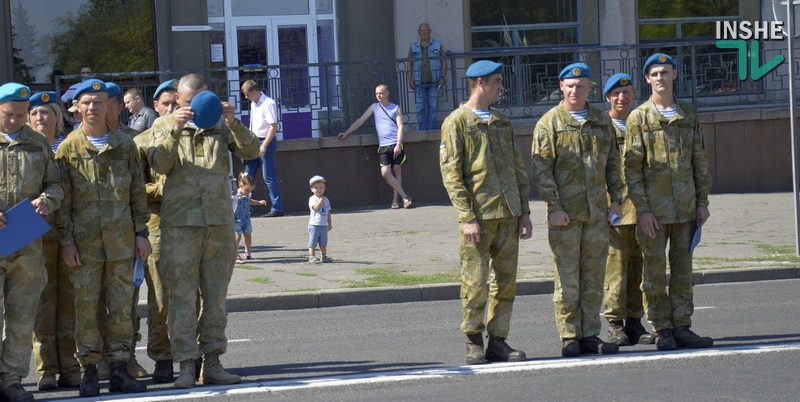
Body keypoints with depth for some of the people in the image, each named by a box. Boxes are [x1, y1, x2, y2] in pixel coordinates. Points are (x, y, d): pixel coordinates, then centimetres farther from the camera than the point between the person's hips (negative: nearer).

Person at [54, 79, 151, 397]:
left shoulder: (125, 145, 9)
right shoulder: (68, 148, 3)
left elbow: (137, 192, 12)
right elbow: (63, 199, 1)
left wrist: (141, 232, 6)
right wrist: (66, 240, -5)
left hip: (121, 240, 2)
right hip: (84, 243, -2)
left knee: (121, 306, 3)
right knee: (86, 307, -1)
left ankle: (119, 369, 9)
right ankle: (88, 372, 6)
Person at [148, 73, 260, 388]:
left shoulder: (220, 125, 11)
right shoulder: (164, 126, 8)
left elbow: (251, 152, -1)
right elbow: (159, 164, -8)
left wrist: (234, 124, -16)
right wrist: (175, 130, -21)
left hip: (220, 221, 2)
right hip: (180, 223, -2)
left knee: (216, 296, 6)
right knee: (182, 297, -4)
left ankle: (212, 364, 12)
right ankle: (186, 366, -3)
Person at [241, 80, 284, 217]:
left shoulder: (268, 103, -14)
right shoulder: (253, 104, 14)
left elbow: (273, 126, -19)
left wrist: (264, 146, -23)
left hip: (266, 142, -9)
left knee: (269, 177, -7)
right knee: (248, 175, 9)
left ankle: (277, 208, -3)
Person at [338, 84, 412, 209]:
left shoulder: (396, 108, 8)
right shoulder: (374, 107, 15)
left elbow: (400, 127, 0)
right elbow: (360, 121, 15)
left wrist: (398, 144, -12)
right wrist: (346, 133, 8)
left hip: (396, 144, -2)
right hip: (383, 146, 2)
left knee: (397, 170, -1)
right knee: (385, 172, -11)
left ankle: (395, 199, 5)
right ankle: (404, 196, -5)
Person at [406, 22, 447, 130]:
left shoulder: (438, 45, 8)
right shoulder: (413, 47, 10)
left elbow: (444, 62, 9)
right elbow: (409, 64, 10)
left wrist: (443, 77, -2)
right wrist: (410, 80, 1)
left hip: (434, 82, -1)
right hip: (419, 83, 1)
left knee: (433, 107, -1)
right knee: (420, 108, -1)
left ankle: (431, 130, 5)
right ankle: (422, 132, 3)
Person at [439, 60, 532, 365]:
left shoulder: (502, 122, 17)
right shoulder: (456, 123, -2)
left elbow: (518, 169, 19)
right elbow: (451, 173, -8)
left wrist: (524, 211, 10)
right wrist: (467, 217, -15)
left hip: (508, 214, 6)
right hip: (478, 215, -6)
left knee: (506, 282, 5)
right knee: (475, 282, -4)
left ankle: (498, 341, 11)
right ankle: (474, 342, 6)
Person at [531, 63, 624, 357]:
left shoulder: (602, 121, 12)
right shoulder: (549, 123, -3)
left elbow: (613, 164, 17)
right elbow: (541, 169, -7)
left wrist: (616, 200, 8)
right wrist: (554, 207, -13)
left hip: (597, 212, 4)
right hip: (565, 214, -4)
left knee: (594, 277, 7)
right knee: (567, 278, -2)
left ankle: (590, 335, 13)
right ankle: (570, 337, 2)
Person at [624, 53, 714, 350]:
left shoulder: (689, 115, 10)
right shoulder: (639, 118, -1)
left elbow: (700, 161, 14)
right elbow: (632, 168, -4)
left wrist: (703, 201, 7)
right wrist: (642, 210, -10)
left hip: (686, 207, 3)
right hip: (654, 209, -3)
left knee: (683, 268, 5)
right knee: (655, 270, -1)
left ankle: (682, 328, 10)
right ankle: (662, 330, 5)